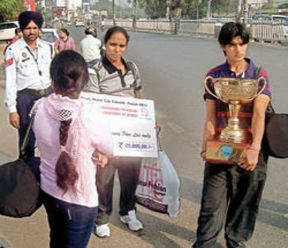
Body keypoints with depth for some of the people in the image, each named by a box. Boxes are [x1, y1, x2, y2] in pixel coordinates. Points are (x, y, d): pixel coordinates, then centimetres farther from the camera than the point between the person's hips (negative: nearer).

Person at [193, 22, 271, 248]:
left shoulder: (259, 75, 2)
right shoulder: (214, 76, 6)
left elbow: (259, 114, -12)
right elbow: (211, 117, 1)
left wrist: (255, 148, -25)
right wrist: (206, 147, -14)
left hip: (249, 152, 0)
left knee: (245, 202, 10)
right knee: (211, 203, -1)